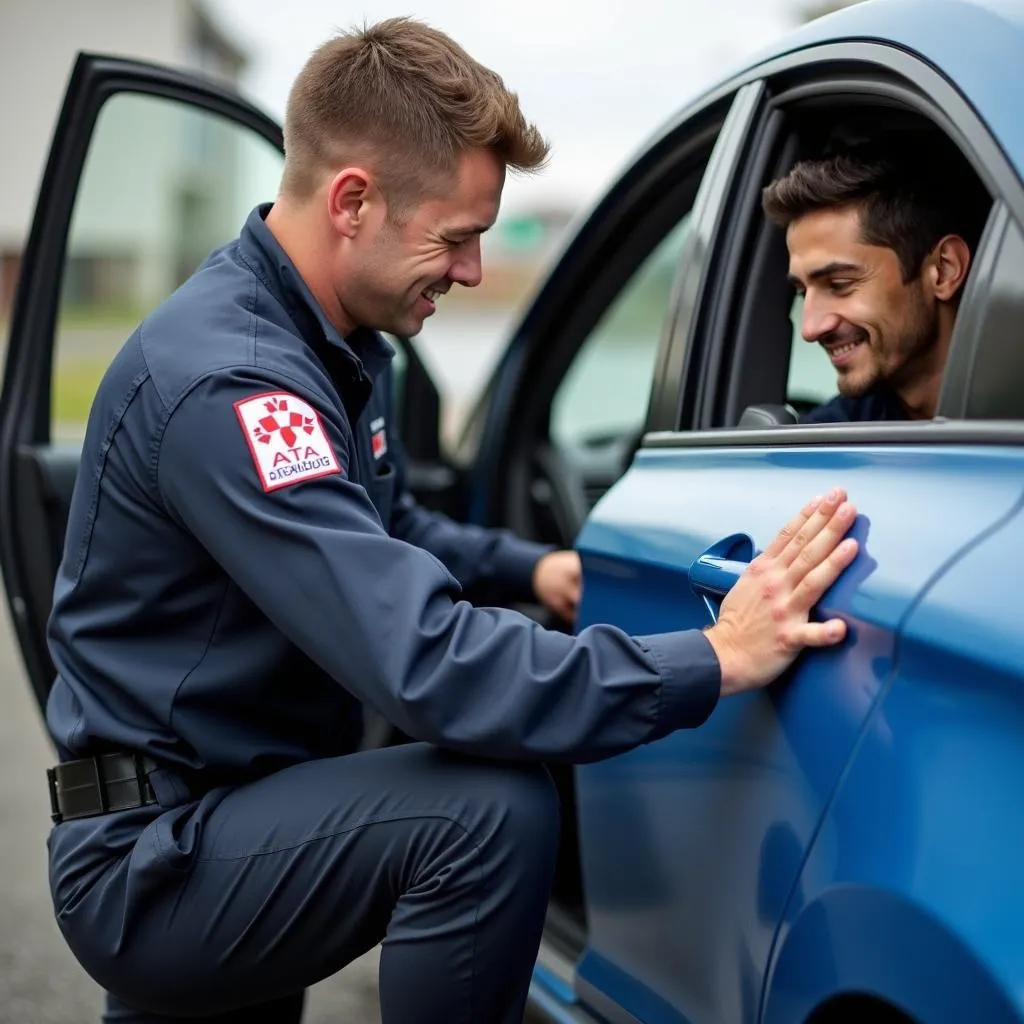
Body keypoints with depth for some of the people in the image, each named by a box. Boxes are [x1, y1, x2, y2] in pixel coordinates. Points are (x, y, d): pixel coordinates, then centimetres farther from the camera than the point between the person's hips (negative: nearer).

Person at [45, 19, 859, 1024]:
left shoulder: (337, 344, 4)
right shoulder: (228, 382, -26)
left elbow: (384, 533, 21)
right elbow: (424, 663, -33)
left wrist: (535, 569, 8)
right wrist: (714, 659, -30)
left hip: (211, 807, 9)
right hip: (150, 860, -9)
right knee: (495, 809, -26)